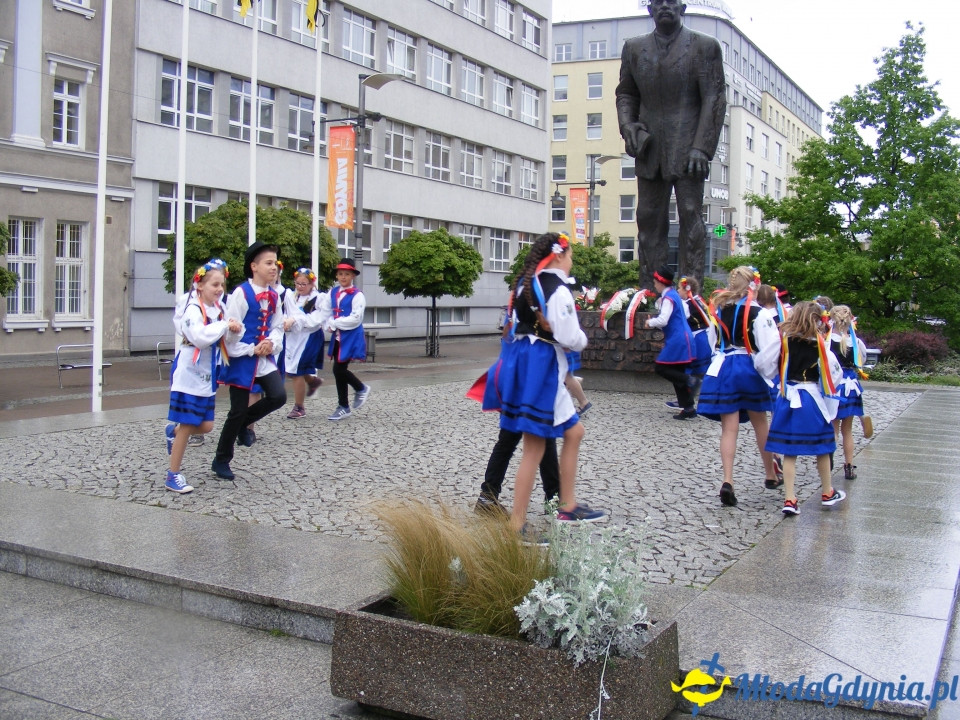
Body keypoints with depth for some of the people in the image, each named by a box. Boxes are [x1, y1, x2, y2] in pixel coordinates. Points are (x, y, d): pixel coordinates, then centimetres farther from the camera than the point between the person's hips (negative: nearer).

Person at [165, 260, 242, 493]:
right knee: (187, 426, -2)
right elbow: (200, 336, -31)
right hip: (189, 375, -8)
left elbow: (220, 339, 15)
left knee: (206, 426, 8)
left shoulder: (217, 309, 8)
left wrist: (233, 328, -4)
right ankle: (173, 476, 9)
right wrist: (225, 325, -24)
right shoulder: (193, 309, -16)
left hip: (207, 376, 8)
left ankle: (174, 432, 38)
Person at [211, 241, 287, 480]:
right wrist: (251, 350, -14)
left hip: (265, 358, 6)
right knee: (238, 410, 1)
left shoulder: (273, 295, 6)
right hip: (242, 359, -6)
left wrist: (271, 342, -7)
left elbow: (278, 325, 13)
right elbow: (231, 330, -17)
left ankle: (242, 424, 16)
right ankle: (221, 460, 19)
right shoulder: (241, 293, -15)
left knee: (278, 396, -12)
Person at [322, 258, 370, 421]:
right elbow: (325, 312, 10)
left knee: (339, 369, -12)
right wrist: (330, 326, -8)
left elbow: (355, 319, -17)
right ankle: (343, 407, 22)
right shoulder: (332, 293, 8)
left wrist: (334, 322, -12)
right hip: (337, 337, 6)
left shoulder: (357, 295, -10)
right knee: (339, 370, 9)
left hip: (351, 338, -6)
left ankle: (361, 389, 16)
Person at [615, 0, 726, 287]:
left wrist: (702, 147, -12)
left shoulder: (705, 47, 4)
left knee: (690, 217, -6)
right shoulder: (634, 48, 15)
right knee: (649, 218, 2)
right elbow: (625, 93, 21)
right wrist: (627, 126, 0)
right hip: (649, 148, 3)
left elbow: (715, 99, -2)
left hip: (688, 149, -3)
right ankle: (649, 291, 5)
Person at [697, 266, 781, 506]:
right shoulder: (757, 313, -11)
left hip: (723, 369, 3)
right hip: (750, 369, -3)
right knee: (760, 424, 15)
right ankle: (770, 475, 32)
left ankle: (727, 481, -12)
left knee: (729, 428, 2)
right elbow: (768, 348, -13)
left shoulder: (720, 308, 4)